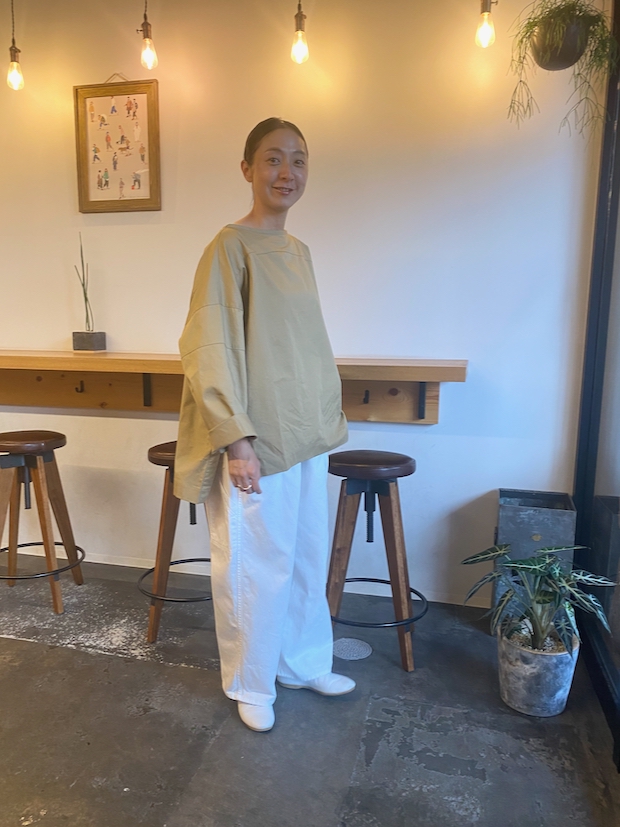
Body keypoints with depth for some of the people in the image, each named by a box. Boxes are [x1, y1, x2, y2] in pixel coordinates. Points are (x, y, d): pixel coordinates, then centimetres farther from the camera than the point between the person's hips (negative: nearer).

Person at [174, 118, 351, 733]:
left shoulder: (298, 251, 12)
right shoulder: (231, 247, -10)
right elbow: (208, 349, -16)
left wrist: (326, 421, 15)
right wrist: (237, 439, -20)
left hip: (307, 436, 8)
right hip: (256, 440, -7)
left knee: (307, 556, 17)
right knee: (254, 565, 7)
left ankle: (303, 663, 38)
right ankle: (251, 684, 30)